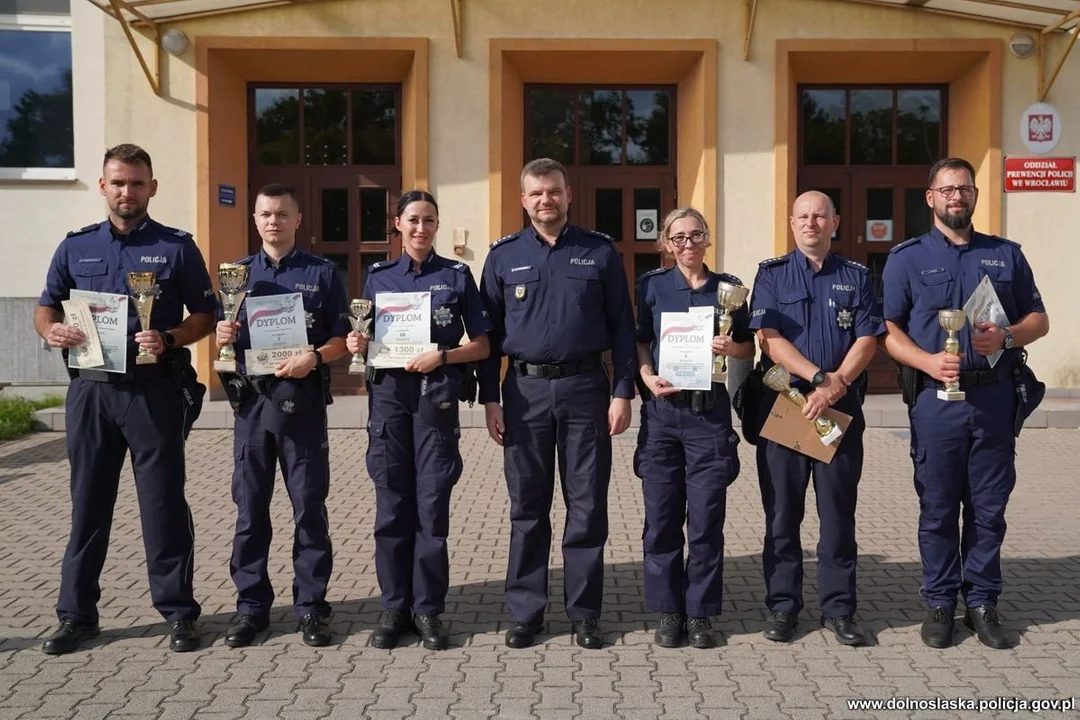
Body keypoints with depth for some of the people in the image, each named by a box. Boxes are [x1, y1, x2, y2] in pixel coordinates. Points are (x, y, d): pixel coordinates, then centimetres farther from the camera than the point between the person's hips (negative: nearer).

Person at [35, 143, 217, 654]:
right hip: (90, 388, 3)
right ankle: (76, 614, 20)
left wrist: (170, 339, -16)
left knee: (163, 502, 1)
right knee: (88, 502, 9)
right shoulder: (76, 246, 12)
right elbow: (46, 306, 17)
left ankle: (178, 612, 12)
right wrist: (51, 330, -6)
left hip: (153, 388, -3)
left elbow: (204, 315, 3)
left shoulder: (177, 247, 4)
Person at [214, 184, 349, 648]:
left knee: (309, 506, 2)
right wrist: (222, 338, -8)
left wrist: (314, 357, -17)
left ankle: (310, 606, 12)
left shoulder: (323, 273, 5)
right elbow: (226, 338, 15)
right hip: (251, 399, 3)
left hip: (302, 400, -2)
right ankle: (251, 606, 17)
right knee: (250, 507, 6)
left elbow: (341, 337, 1)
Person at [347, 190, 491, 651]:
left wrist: (442, 356, -12)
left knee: (432, 504, 0)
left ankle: (429, 609, 10)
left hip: (437, 395, -2)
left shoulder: (457, 276, 7)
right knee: (392, 504, 3)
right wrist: (358, 345, -5)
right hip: (388, 393, 2)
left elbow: (481, 345, 4)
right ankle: (395, 606, 14)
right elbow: (368, 341, 17)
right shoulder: (379, 277, 13)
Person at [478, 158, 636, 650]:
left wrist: (623, 392, -3)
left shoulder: (600, 252, 5)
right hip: (525, 389, 1)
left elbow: (622, 327, 5)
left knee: (587, 506, 5)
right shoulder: (504, 256, 7)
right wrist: (489, 398, 1)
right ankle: (525, 612, 18)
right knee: (528, 507, 7)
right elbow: (488, 331, 8)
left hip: (585, 388, 0)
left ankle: (584, 613, 16)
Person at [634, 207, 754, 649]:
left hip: (710, 412, 0)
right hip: (662, 409, 1)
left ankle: (700, 613, 14)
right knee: (661, 516, 3)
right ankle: (668, 611, 15)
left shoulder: (729, 288, 7)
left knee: (706, 517, 1)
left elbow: (749, 348, 12)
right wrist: (648, 377, -9)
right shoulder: (652, 286, 7)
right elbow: (640, 342, 9)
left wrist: (731, 348, -10)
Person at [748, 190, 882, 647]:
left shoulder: (855, 276, 11)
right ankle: (782, 606, 13)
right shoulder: (772, 273, 7)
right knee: (782, 512, 4)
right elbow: (769, 338, -4)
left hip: (841, 409, 1)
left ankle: (838, 608, 14)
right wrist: (819, 376, -14)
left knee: (839, 511, 5)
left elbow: (867, 340, 1)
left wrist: (835, 386, -14)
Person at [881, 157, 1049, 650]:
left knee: (989, 507, 6)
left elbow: (1038, 320, 14)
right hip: (935, 397, -2)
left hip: (994, 395, 2)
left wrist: (1007, 337, -8)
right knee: (938, 507, 4)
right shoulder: (907, 257, 5)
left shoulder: (1006, 255, 13)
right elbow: (888, 330, 0)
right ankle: (940, 603, 15)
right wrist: (928, 361, -17)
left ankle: (982, 602, 18)